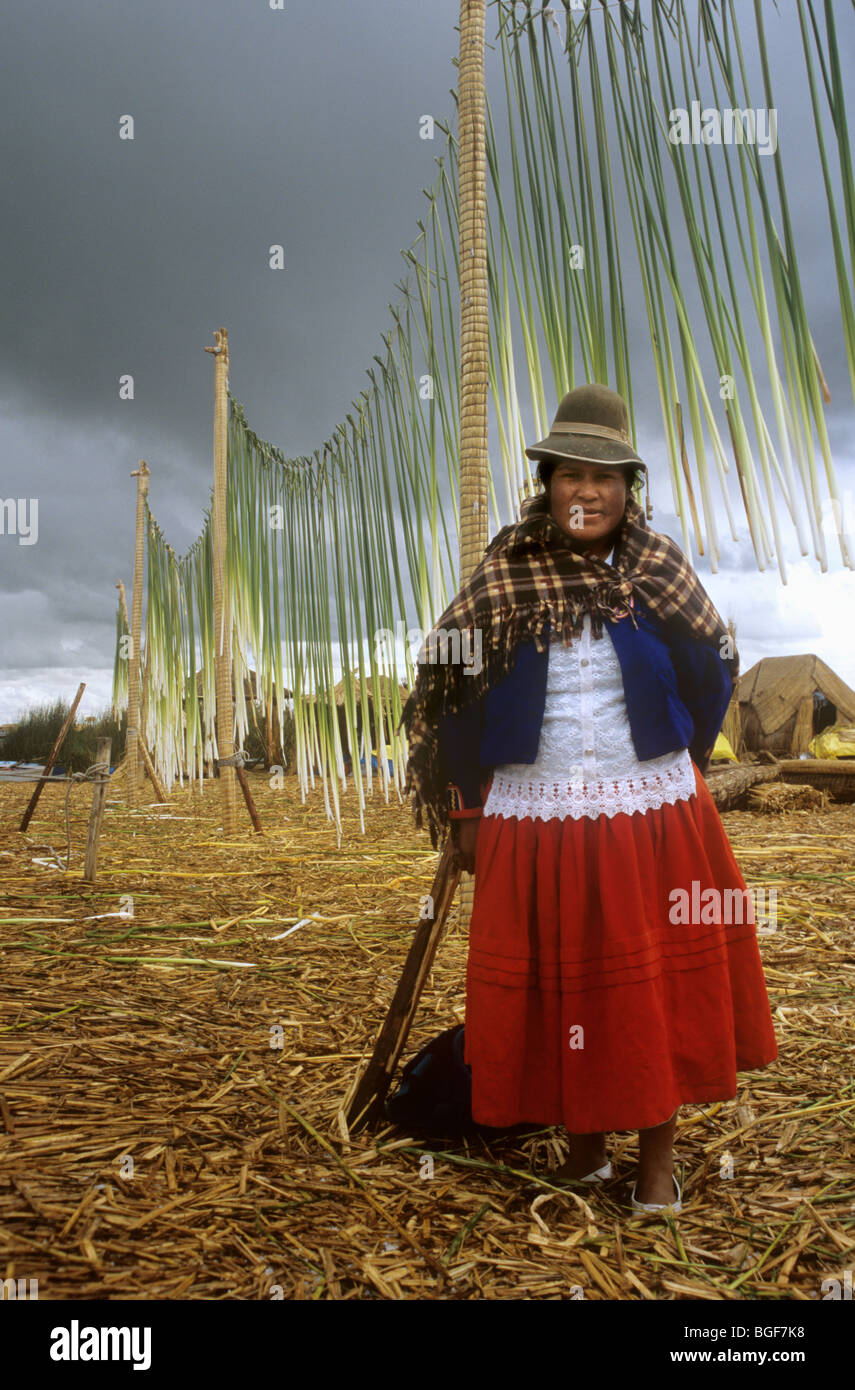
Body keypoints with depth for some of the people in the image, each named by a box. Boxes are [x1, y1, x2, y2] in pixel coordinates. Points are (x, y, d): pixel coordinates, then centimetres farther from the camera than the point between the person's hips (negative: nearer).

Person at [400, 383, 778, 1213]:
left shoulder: (657, 569, -1)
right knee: (558, 983, 10)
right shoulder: (503, 577, -4)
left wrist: (674, 769, 9)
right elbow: (453, 692, -1)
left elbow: (711, 673, 8)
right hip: (535, 823, 0)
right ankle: (583, 1136, 33)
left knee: (654, 981, 9)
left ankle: (658, 1152, 29)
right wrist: (466, 813, 0)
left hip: (649, 818, 1)